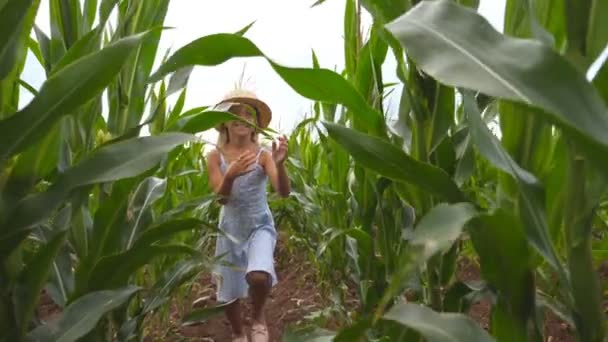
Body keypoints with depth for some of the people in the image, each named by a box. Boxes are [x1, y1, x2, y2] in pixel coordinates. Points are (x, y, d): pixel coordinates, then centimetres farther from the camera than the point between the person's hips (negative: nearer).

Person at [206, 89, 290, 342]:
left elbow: (283, 192, -23)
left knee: (259, 277, -29)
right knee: (228, 292, 12)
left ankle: (258, 318, 6)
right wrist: (231, 175, -36)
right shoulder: (216, 156, -7)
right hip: (230, 229, 2)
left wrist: (280, 164, -44)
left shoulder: (263, 154, -12)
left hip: (260, 226, -2)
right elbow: (220, 197, -15)